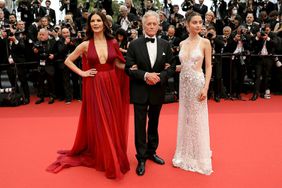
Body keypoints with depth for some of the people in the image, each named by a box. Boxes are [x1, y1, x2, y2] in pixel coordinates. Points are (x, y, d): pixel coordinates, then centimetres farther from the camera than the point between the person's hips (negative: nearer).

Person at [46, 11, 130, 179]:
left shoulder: (113, 42, 3)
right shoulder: (85, 45, -1)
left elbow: (118, 63, 11)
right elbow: (68, 61, 7)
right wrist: (82, 73, -3)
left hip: (112, 85, 2)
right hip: (94, 87, -1)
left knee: (113, 122, 9)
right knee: (98, 123, 6)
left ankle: (115, 156, 29)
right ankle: (104, 159, 23)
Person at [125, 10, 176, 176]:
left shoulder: (165, 44, 2)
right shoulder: (134, 45, -4)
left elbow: (172, 67, 2)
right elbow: (129, 69, -7)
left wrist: (159, 77, -15)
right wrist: (145, 75, -21)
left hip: (158, 91, 3)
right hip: (140, 91, -2)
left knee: (154, 124, 17)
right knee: (140, 125, 5)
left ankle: (151, 152, 35)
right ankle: (141, 158, 18)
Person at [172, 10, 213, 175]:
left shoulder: (205, 42, -5)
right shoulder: (182, 43, 8)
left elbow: (208, 66, -7)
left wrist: (205, 88, -15)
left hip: (197, 82, -5)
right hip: (183, 82, 5)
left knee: (197, 119, 4)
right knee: (185, 118, 13)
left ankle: (199, 156, 22)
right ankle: (186, 154, 30)